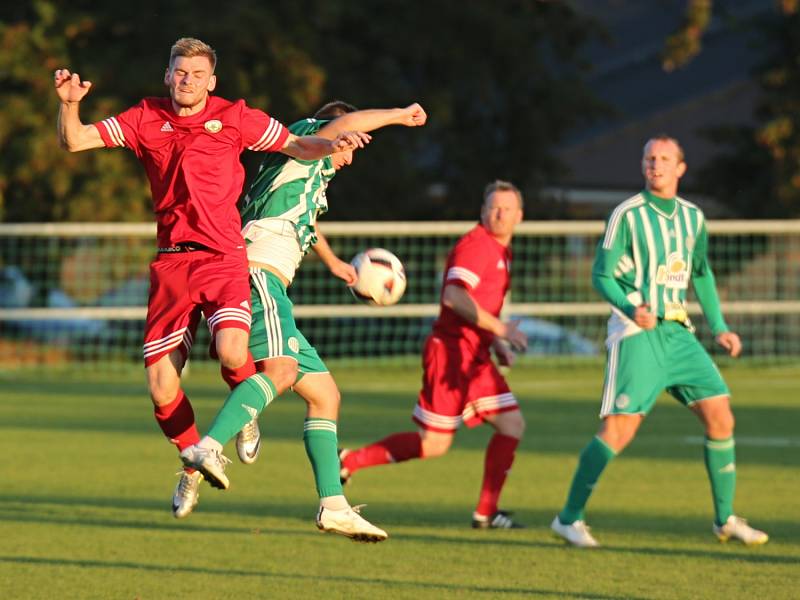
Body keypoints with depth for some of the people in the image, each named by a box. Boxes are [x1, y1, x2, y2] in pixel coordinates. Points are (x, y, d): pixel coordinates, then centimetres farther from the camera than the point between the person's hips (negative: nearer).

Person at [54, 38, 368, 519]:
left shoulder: (234, 117, 4)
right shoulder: (146, 119, 8)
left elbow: (296, 145, 9)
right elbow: (74, 142, 6)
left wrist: (331, 146, -11)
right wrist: (69, 104, -13)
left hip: (223, 257, -2)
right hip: (171, 261, 2)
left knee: (231, 352, -27)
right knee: (161, 388, -3)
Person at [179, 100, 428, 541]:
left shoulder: (312, 174, 34)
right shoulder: (303, 141, 6)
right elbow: (345, 123, -15)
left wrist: (333, 263, 67)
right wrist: (400, 116, -2)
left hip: (270, 288, 10)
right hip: (257, 276, -10)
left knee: (324, 393, 9)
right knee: (282, 369, -33)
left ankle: (333, 505, 5)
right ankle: (207, 448, -48)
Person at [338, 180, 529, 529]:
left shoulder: (501, 251, 18)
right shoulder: (476, 245, -13)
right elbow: (454, 296, -26)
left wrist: (495, 342, 16)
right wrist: (499, 328, -23)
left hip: (475, 355, 10)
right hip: (451, 352, -10)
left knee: (512, 424, 1)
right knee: (434, 444, -9)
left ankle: (486, 513, 5)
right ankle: (350, 461, 5)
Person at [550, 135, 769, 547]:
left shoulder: (692, 218, 12)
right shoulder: (627, 215, -6)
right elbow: (602, 274, -8)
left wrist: (719, 327, 19)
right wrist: (630, 309, -25)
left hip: (677, 332, 6)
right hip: (636, 333, -6)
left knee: (719, 416, -2)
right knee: (620, 427, -14)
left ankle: (725, 519, 11)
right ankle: (569, 518, -4)